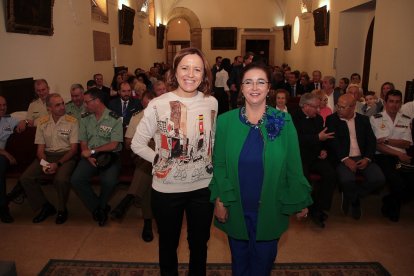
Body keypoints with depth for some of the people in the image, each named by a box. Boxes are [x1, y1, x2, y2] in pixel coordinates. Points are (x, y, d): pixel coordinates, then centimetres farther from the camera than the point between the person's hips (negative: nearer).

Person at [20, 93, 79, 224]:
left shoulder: (72, 121, -5)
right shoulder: (42, 122, 6)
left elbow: (73, 149, -7)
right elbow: (40, 148, 8)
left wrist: (58, 164, -19)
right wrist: (44, 164, -12)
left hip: (66, 156, -4)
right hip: (47, 155, 4)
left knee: (61, 179, -33)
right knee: (25, 178, -16)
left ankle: (62, 210, -4)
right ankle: (46, 207, 5)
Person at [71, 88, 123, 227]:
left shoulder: (114, 119, -6)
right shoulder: (85, 118, 10)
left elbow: (113, 145, -10)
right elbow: (83, 142, 11)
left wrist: (92, 151, -10)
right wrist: (88, 156, -8)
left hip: (109, 155, -4)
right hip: (90, 156, 5)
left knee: (109, 181, -31)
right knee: (76, 179, -21)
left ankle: (100, 207, 5)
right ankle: (100, 209, -1)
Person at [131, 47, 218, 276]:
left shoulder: (211, 103, -3)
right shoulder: (157, 105, -13)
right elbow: (137, 144, -4)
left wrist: (207, 164, 4)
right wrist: (159, 161, -9)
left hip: (203, 186, 3)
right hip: (167, 188, -2)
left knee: (199, 242, 22)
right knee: (168, 244, 20)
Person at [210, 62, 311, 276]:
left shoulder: (283, 122, -8)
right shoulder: (225, 121, -6)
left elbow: (293, 166, -4)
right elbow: (218, 164, -3)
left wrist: (300, 202, 0)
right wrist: (219, 200, -7)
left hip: (270, 209, 0)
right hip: (235, 209, 1)